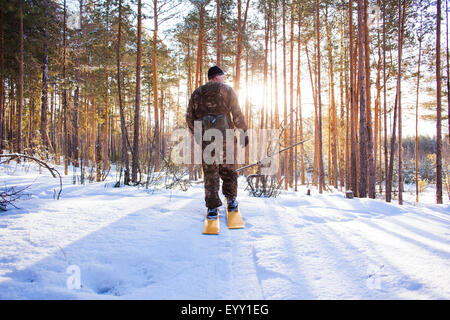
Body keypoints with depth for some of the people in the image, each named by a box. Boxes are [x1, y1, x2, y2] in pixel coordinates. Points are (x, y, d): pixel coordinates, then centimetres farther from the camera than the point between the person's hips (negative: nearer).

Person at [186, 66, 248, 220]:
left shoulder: (196, 93, 15)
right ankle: (231, 199, 17)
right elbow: (237, 114, -2)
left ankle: (212, 207, 1)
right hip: (225, 136, -2)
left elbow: (189, 117, 13)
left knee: (210, 172, 4)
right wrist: (244, 132, 3)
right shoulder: (226, 90, 5)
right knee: (228, 169, 13)